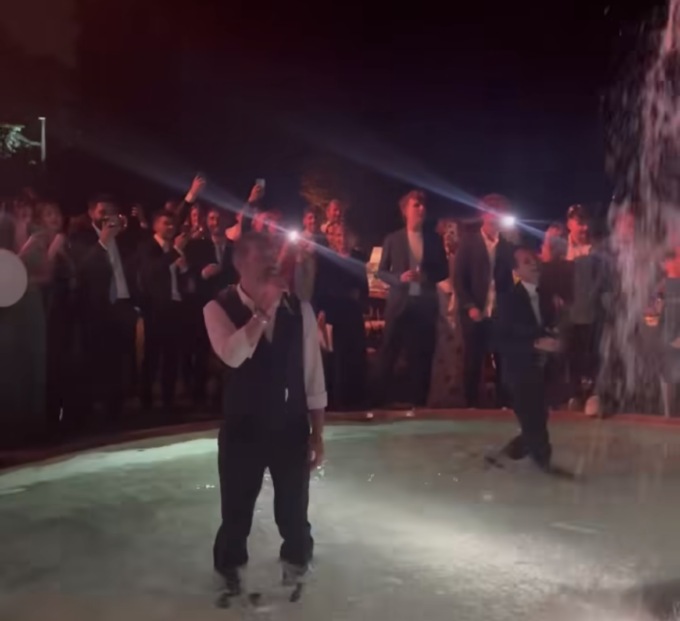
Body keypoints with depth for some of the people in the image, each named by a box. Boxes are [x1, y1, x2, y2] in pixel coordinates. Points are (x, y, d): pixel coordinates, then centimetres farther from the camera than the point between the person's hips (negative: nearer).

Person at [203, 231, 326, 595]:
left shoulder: (299, 309, -3)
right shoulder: (219, 308, -10)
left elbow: (312, 374, 0)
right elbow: (233, 356, -29)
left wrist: (317, 433, 1)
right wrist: (263, 310, -30)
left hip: (292, 427, 2)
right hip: (243, 428, -1)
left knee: (293, 512, 14)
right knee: (237, 512, 13)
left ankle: (296, 571, 41)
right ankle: (231, 575, 38)